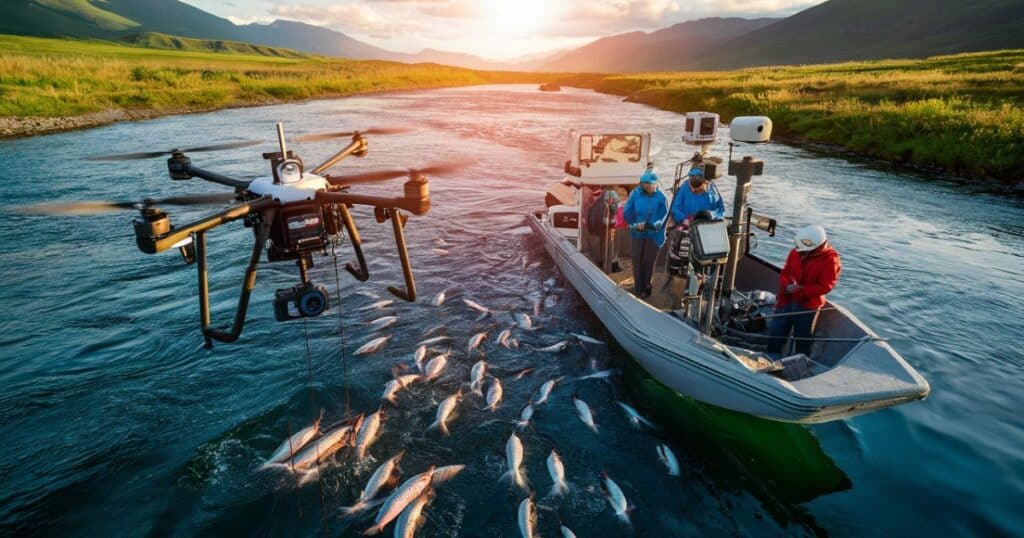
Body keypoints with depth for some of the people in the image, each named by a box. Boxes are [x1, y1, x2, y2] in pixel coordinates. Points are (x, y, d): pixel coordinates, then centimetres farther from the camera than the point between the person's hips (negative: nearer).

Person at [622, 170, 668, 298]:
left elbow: (664, 216, -8)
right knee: (636, 260, 6)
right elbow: (626, 212, -2)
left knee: (648, 261, 5)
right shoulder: (635, 194, -3)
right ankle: (638, 288, 19)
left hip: (653, 235, -2)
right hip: (637, 233, 2)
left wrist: (654, 225, -23)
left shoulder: (660, 197, -7)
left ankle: (646, 287, 22)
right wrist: (635, 225, -12)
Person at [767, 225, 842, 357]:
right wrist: (787, 286, -15)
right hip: (786, 300, 4)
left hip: (807, 305, -4)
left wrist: (800, 290, -22)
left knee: (803, 338, 9)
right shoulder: (795, 252, -1)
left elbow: (825, 286, -16)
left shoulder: (830, 259, -14)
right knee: (775, 332, 9)